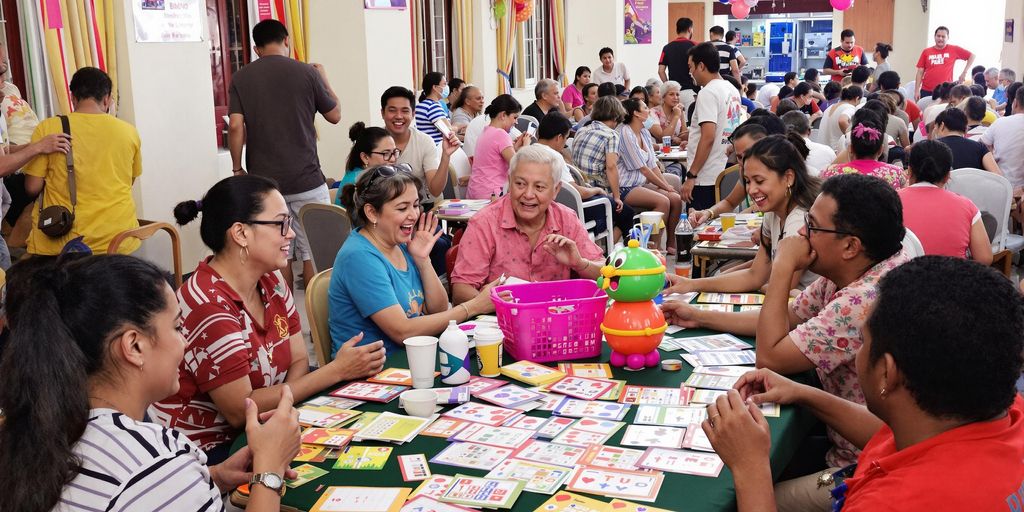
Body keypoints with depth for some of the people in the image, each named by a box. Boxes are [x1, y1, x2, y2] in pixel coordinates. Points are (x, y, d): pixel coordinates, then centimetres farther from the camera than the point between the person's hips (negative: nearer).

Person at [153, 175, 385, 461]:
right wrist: (337, 371, -21)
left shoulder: (271, 281, 3)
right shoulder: (208, 305, -24)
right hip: (205, 452, -7)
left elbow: (299, 360, 2)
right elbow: (241, 411, -22)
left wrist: (281, 405, -22)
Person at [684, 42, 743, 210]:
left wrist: (691, 176, -20)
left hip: (706, 178, -9)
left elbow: (708, 138, -22)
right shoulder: (732, 90, 13)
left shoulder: (708, 93, -14)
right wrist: (693, 140, 30)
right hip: (726, 175, 9)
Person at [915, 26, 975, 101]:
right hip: (926, 91, 1)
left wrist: (964, 72, 4)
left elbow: (972, 56, 13)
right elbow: (920, 72, 6)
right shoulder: (926, 52, 5)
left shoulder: (954, 50, 3)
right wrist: (917, 90, 0)